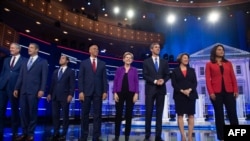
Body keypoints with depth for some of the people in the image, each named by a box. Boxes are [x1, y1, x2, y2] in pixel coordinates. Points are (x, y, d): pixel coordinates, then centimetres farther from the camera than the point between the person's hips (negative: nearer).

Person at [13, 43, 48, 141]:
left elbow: (44, 77, -4)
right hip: (23, 90, 5)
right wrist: (16, 88, 8)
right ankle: (24, 133, 14)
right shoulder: (25, 62, 20)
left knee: (32, 112, 0)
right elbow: (20, 76, 16)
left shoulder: (43, 62, 5)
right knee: (23, 112, 5)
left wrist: (42, 90, -13)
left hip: (34, 91, -5)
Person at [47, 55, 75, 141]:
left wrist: (70, 95, -15)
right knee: (55, 115, 5)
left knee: (65, 115, 1)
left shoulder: (70, 72, 3)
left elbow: (72, 85, -5)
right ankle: (56, 133, 14)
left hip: (64, 96, -5)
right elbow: (52, 84, 18)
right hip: (55, 96, 5)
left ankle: (64, 134, 9)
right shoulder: (55, 72, 20)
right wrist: (50, 93, 9)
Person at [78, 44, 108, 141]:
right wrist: (81, 91, -8)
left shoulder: (102, 63, 12)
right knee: (85, 114, 5)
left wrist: (105, 91, -3)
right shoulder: (84, 63, 8)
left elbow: (104, 78, 7)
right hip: (86, 92, -1)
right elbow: (80, 78, 2)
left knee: (97, 115, 3)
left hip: (98, 92, 1)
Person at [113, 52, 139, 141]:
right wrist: (115, 93, -6)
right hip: (120, 93, 0)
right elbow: (115, 82, 4)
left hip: (130, 93, 0)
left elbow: (136, 82, 3)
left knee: (129, 114, 5)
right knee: (118, 114, 2)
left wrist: (136, 93, -7)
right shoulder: (119, 69, 7)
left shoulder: (134, 70, 7)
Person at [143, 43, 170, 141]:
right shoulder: (146, 62, 6)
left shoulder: (164, 62, 14)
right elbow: (145, 75, -4)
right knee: (149, 112, 1)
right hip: (150, 89, -2)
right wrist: (155, 81, -16)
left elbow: (167, 75, 8)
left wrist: (163, 80, -13)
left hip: (161, 89, 2)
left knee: (159, 113, 4)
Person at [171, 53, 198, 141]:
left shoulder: (192, 70, 14)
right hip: (179, 96, -2)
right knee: (180, 115, -2)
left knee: (191, 115, 0)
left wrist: (190, 90, -13)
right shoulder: (175, 71, 6)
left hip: (191, 95, 2)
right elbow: (174, 84, -3)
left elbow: (195, 82, 5)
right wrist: (182, 91, -15)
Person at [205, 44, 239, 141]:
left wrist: (235, 90, 0)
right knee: (219, 115, 3)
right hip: (216, 92, -2)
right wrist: (211, 92, -11)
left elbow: (233, 78, 10)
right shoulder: (209, 64, 6)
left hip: (229, 91, 3)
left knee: (232, 113, 1)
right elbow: (208, 79, -2)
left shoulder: (228, 63, 15)